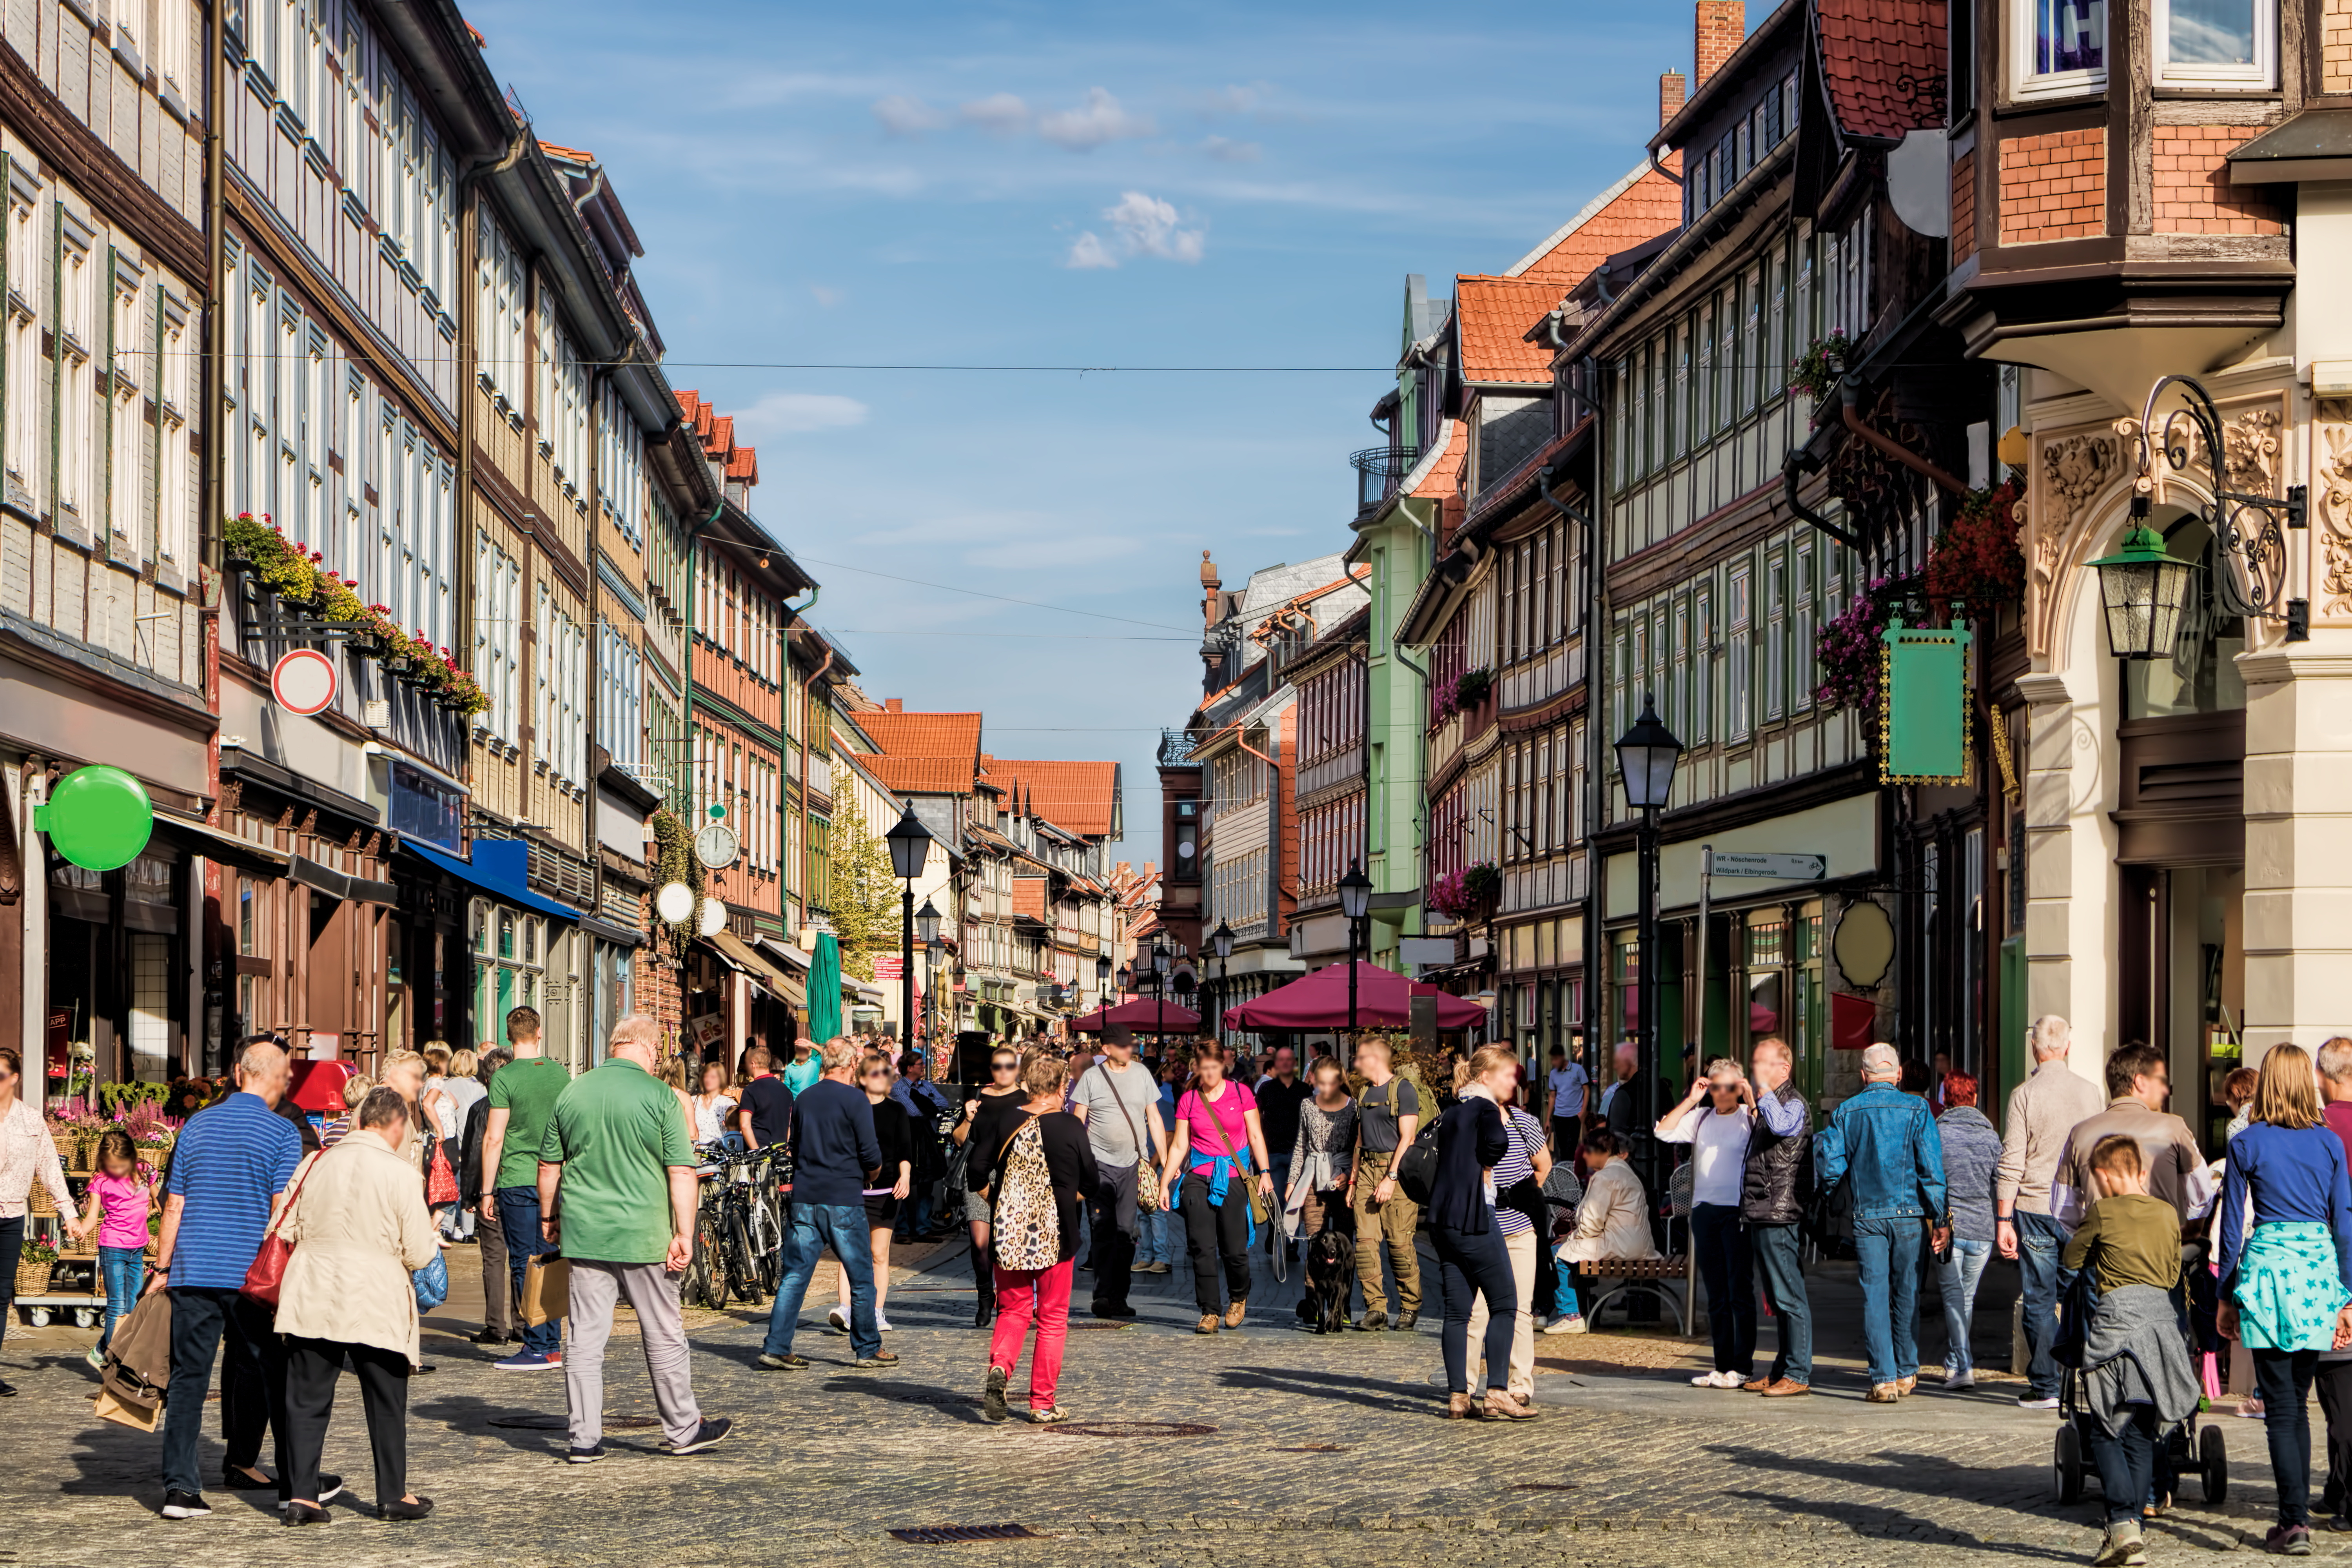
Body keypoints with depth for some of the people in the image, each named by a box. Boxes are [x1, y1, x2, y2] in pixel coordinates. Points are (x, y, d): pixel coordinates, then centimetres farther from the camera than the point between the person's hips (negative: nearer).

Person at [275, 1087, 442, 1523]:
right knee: (386, 1401, 11)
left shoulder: (319, 1165, 1)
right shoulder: (399, 1175, -10)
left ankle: (301, 1495, 4)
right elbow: (418, 1254, -8)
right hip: (374, 1303, -3)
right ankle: (393, 1495, 18)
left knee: (307, 1398, 8)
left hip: (312, 1301, 3)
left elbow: (290, 1231, 9)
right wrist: (432, 1239, 14)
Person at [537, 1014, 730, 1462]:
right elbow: (682, 1172, -11)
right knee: (664, 1337, 9)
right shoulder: (658, 1096, -8)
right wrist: (684, 1234, -6)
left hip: (584, 1235, 3)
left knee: (586, 1339, 6)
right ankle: (683, 1429, 19)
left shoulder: (572, 1093, 4)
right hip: (643, 1235, -3)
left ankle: (585, 1439, 6)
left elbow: (549, 1167, 12)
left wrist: (548, 1217, 25)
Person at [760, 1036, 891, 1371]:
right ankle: (868, 1350, 13)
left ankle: (776, 1347, 0)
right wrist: (873, 1168, 10)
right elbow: (871, 1155, -10)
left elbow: (795, 1148, 15)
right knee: (861, 1278, 7)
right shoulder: (855, 1101, -9)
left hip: (805, 1198, 5)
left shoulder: (803, 1099, 9)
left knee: (795, 1275, 5)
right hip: (844, 1200, -5)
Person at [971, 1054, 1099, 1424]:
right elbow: (1091, 1183, 0)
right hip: (1055, 1234, -2)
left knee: (1014, 1310, 15)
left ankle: (999, 1368, -13)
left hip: (1008, 1234, 2)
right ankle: (1043, 1403, 10)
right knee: (1052, 1318, 9)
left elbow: (978, 1174, 0)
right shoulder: (1070, 1127, -8)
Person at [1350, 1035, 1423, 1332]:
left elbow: (1406, 1139, -11)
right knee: (1365, 1241, -5)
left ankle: (1410, 1306, 7)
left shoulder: (1404, 1089, -4)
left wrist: (1391, 1178, -17)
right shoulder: (1365, 1093, 18)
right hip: (1367, 1170, 6)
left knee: (1400, 1242, -7)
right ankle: (1376, 1309, -4)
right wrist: (1353, 1182, 15)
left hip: (1397, 1169, -6)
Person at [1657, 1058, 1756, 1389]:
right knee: (1715, 1295, 9)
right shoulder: (1701, 1117, 12)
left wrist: (1751, 1102, -18)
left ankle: (1742, 1367, -1)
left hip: (1737, 1212, -5)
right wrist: (1691, 1100, 2)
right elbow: (1664, 1132, 5)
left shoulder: (1749, 1117, -1)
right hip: (1704, 1210, 5)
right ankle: (1723, 1366, 14)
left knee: (1740, 1290, -5)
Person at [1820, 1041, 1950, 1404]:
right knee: (1907, 1293, 12)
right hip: (1909, 1213, 0)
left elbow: (1831, 1169, 0)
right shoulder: (1916, 1109, -2)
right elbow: (1931, 1167, -6)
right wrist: (1940, 1218, -3)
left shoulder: (1846, 1111, 2)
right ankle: (1907, 1373, 21)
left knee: (1874, 1294, 1)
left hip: (1867, 1215, 0)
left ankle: (1883, 1380, -6)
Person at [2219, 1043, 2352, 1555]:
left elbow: (2232, 1225, 1)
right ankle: (2298, 1510, 20)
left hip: (2268, 1265, -3)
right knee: (2298, 1400, 16)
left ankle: (2296, 1521, -10)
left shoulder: (2247, 1144, -2)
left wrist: (2227, 1296, 8)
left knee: (2281, 1405, -1)